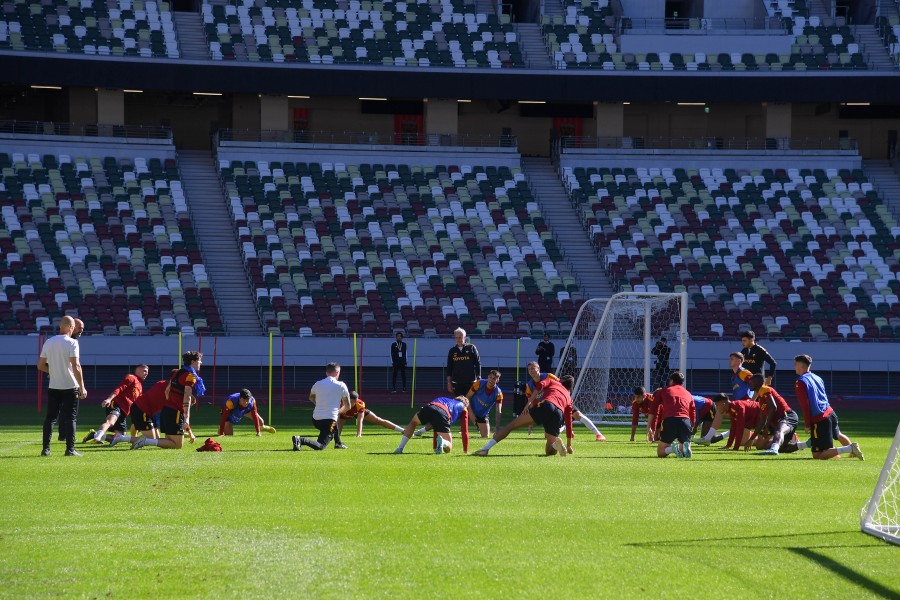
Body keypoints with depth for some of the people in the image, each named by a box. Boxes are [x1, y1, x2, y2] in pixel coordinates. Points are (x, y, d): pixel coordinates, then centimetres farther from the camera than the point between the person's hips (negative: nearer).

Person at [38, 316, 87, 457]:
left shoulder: (48, 343, 4)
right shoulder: (71, 343, -12)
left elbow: (40, 366, 7)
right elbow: (76, 366, -19)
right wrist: (82, 387, -16)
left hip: (53, 387, 4)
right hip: (70, 387, -4)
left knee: (50, 417, 10)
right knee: (70, 418, 2)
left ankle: (46, 449, 7)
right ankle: (70, 449, -1)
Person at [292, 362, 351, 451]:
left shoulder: (317, 384, 8)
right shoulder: (341, 385, -2)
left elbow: (311, 398, 31)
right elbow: (347, 407, 5)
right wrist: (339, 411, 25)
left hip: (315, 420, 6)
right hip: (329, 420, -6)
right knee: (321, 446, -10)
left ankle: (338, 443, 40)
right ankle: (301, 440, -32)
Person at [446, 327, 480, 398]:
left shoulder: (471, 348, 4)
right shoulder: (452, 351, 11)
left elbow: (478, 363, 5)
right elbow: (449, 368, 13)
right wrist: (449, 383, 7)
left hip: (471, 382, -2)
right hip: (457, 383, 2)